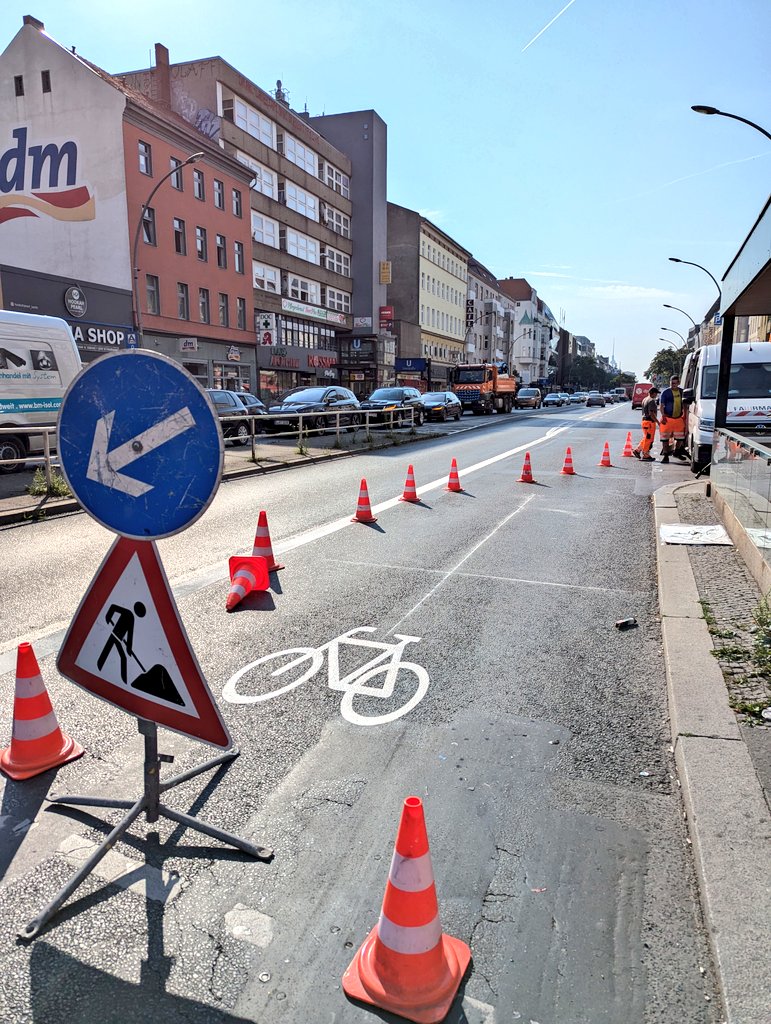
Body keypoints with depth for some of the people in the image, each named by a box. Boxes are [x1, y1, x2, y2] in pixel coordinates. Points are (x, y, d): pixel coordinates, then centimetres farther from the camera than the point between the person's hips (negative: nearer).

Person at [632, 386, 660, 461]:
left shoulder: (645, 399, 15)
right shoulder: (651, 401, -15)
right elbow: (651, 413, -22)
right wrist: (657, 421, -19)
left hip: (645, 420, 10)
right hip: (650, 421, -10)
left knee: (646, 438, 18)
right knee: (648, 439, -3)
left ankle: (637, 450, 18)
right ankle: (645, 455, 2)